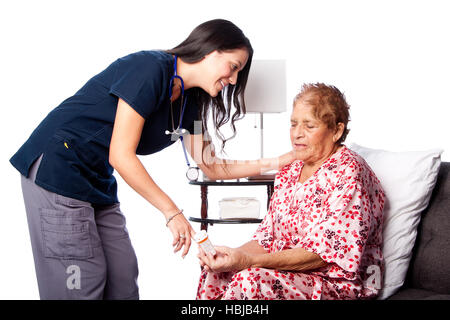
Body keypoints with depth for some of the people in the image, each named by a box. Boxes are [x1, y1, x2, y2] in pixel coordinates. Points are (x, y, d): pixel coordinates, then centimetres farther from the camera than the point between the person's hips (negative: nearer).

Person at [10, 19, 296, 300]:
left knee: (123, 278, 5)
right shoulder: (150, 68, -20)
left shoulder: (188, 102, 8)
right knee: (83, 284, -8)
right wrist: (172, 212, -17)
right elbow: (121, 156, -22)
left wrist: (271, 164, 3)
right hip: (57, 169, -9)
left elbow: (209, 166, 13)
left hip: (97, 181, 9)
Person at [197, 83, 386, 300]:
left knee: (250, 280, -30)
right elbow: (267, 238, 11)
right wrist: (233, 255, -11)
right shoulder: (289, 173, 12)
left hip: (338, 285, -7)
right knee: (217, 273, -15)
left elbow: (324, 253, -21)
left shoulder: (349, 173, -13)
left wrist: (249, 261, -29)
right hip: (285, 273, 7)